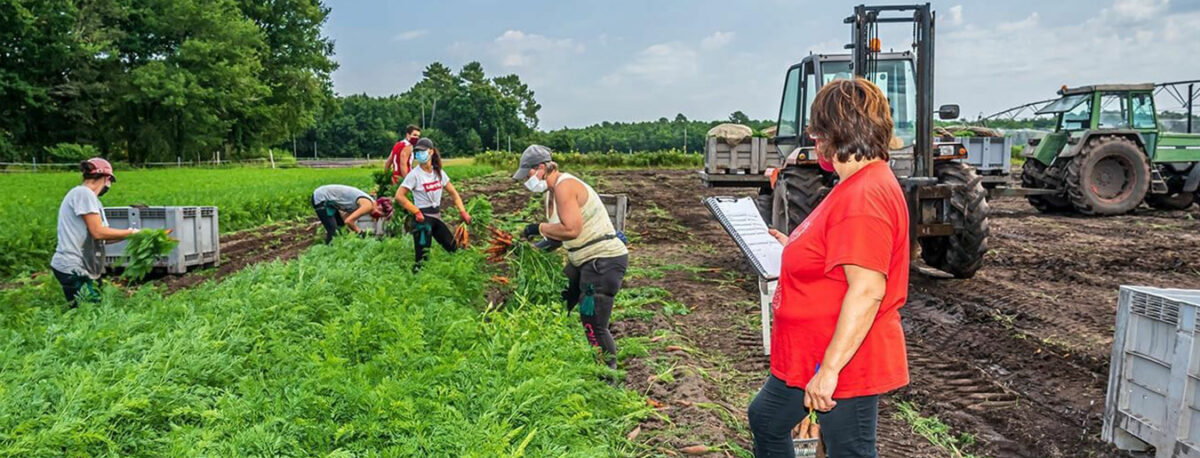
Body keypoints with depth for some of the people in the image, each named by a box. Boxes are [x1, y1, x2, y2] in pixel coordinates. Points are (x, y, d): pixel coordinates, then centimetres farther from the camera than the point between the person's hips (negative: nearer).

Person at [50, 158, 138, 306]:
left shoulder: (85, 194, 16)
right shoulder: (84, 193, -11)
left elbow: (101, 236, 12)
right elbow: (98, 232, -16)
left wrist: (129, 234, 11)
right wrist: (130, 232, -5)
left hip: (83, 268, 9)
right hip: (73, 269, -9)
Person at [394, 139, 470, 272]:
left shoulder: (439, 173, 4)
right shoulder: (414, 175, -13)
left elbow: (453, 193, 10)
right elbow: (399, 196, -16)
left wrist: (462, 211, -1)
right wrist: (417, 212, -18)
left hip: (437, 216, 6)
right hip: (423, 217, -6)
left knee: (453, 248, 10)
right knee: (422, 258, -10)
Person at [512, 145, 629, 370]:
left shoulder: (564, 185, -18)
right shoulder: (551, 192, 13)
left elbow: (571, 229, -28)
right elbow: (560, 235, 16)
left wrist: (539, 228, -16)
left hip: (605, 260, -11)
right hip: (583, 261, 11)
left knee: (593, 326, -11)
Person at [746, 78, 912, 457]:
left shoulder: (866, 195, -24)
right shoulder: (857, 185, 10)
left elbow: (867, 290, -31)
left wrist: (830, 368, -30)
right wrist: (794, 248, 23)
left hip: (845, 365, -11)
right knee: (765, 419, 25)